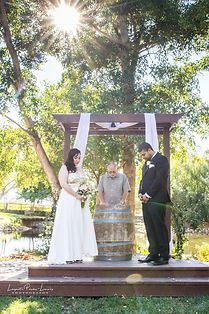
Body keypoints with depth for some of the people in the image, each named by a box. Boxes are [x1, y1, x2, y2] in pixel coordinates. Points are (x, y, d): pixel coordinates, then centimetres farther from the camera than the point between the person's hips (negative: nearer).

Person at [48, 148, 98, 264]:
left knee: (79, 226, 4)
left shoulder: (80, 169, 18)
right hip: (69, 201, -7)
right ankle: (67, 255, -1)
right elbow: (63, 184, -13)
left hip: (80, 201, 7)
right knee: (68, 226, -5)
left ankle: (77, 254, 9)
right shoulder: (65, 168, -3)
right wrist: (76, 195, -14)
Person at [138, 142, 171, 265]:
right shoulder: (146, 164, 23)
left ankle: (164, 256, 1)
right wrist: (141, 194, 4)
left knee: (159, 228, -5)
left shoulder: (161, 159, -3)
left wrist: (148, 195, -12)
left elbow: (159, 179, -12)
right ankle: (153, 254, 14)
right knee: (150, 229, 8)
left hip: (156, 200, -8)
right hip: (146, 200, 8)